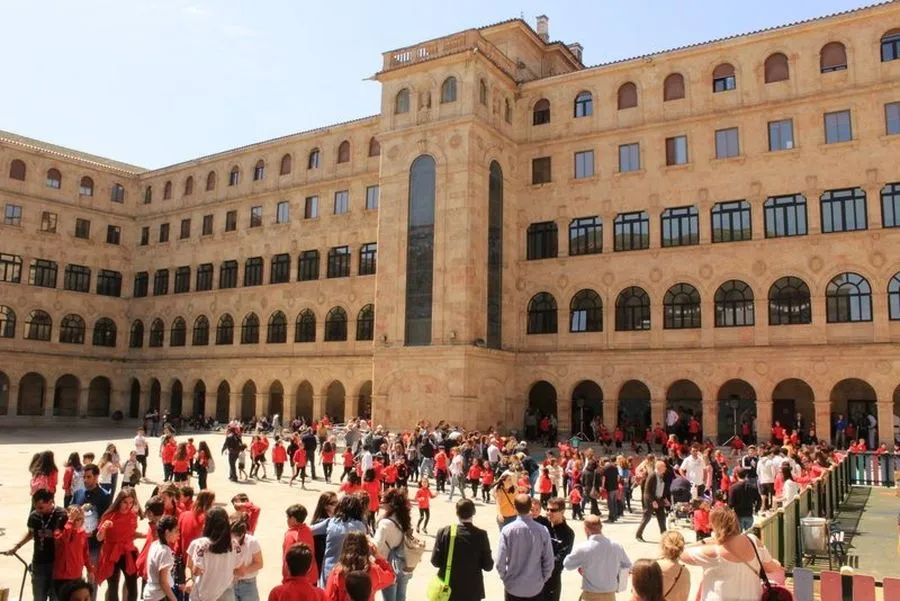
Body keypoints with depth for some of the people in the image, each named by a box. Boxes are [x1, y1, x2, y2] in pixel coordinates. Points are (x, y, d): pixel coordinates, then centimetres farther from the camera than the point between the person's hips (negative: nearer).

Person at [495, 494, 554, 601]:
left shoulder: (507, 530, -16)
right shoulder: (542, 531, -13)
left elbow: (500, 562, -13)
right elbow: (549, 561, -7)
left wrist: (505, 578, 6)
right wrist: (543, 579, 10)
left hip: (513, 586, -1)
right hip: (536, 587, 1)